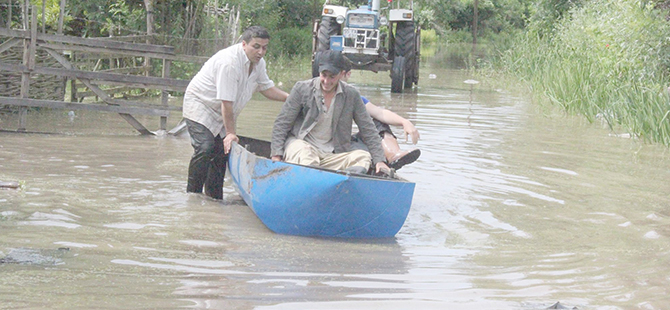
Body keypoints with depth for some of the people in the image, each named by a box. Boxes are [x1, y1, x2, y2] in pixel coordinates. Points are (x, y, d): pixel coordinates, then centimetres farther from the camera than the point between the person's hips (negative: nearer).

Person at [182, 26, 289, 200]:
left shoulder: (258, 62, -3)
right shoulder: (230, 62, -32)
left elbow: (266, 87, 12)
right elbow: (226, 102, -30)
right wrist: (230, 132, -26)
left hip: (220, 114, 9)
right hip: (199, 106, -9)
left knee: (222, 152, 5)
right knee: (205, 149, -21)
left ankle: (214, 198, 14)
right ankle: (193, 195, -12)